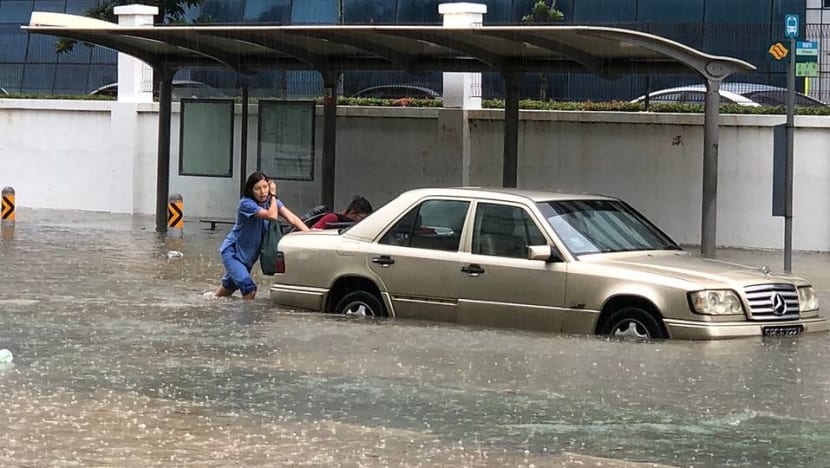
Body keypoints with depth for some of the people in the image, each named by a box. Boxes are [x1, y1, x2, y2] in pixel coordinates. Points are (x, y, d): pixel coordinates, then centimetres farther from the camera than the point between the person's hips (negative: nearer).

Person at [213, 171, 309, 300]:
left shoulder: (271, 201, -6)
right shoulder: (246, 204, -25)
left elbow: (292, 218, -17)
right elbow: (272, 216, -37)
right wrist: (273, 195, -25)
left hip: (248, 255, 7)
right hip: (232, 252, -7)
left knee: (229, 285, 25)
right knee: (249, 289, -24)